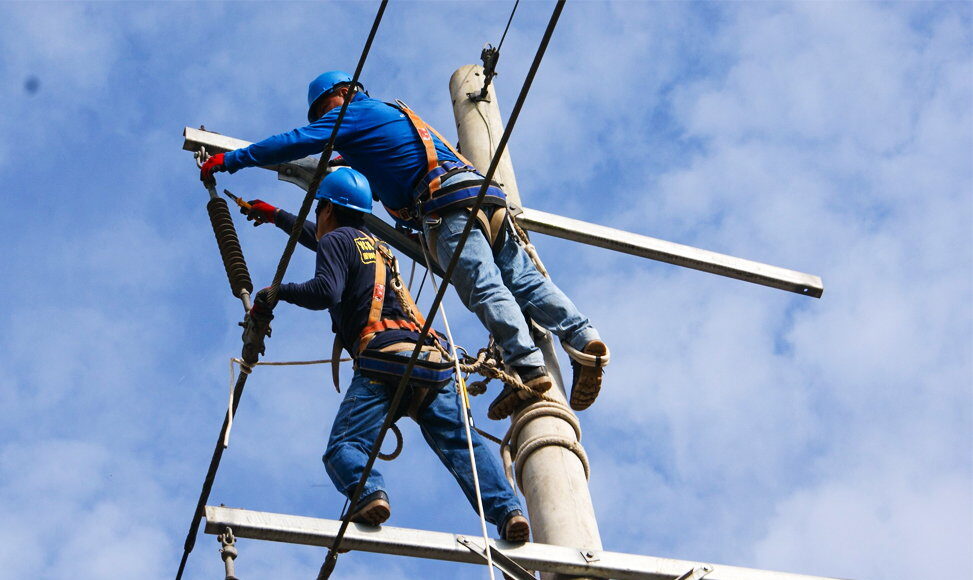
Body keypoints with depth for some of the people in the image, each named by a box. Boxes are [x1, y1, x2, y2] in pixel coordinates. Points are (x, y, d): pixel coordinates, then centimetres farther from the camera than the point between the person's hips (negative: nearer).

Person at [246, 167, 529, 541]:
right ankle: (507, 508, -29)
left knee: (343, 447, -9)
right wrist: (274, 215, 70)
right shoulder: (373, 243, 38)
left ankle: (370, 493, -40)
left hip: (384, 358, -6)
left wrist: (278, 291, 10)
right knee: (462, 443, -7)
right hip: (430, 358, 6)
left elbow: (325, 292, -7)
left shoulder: (336, 240, 14)